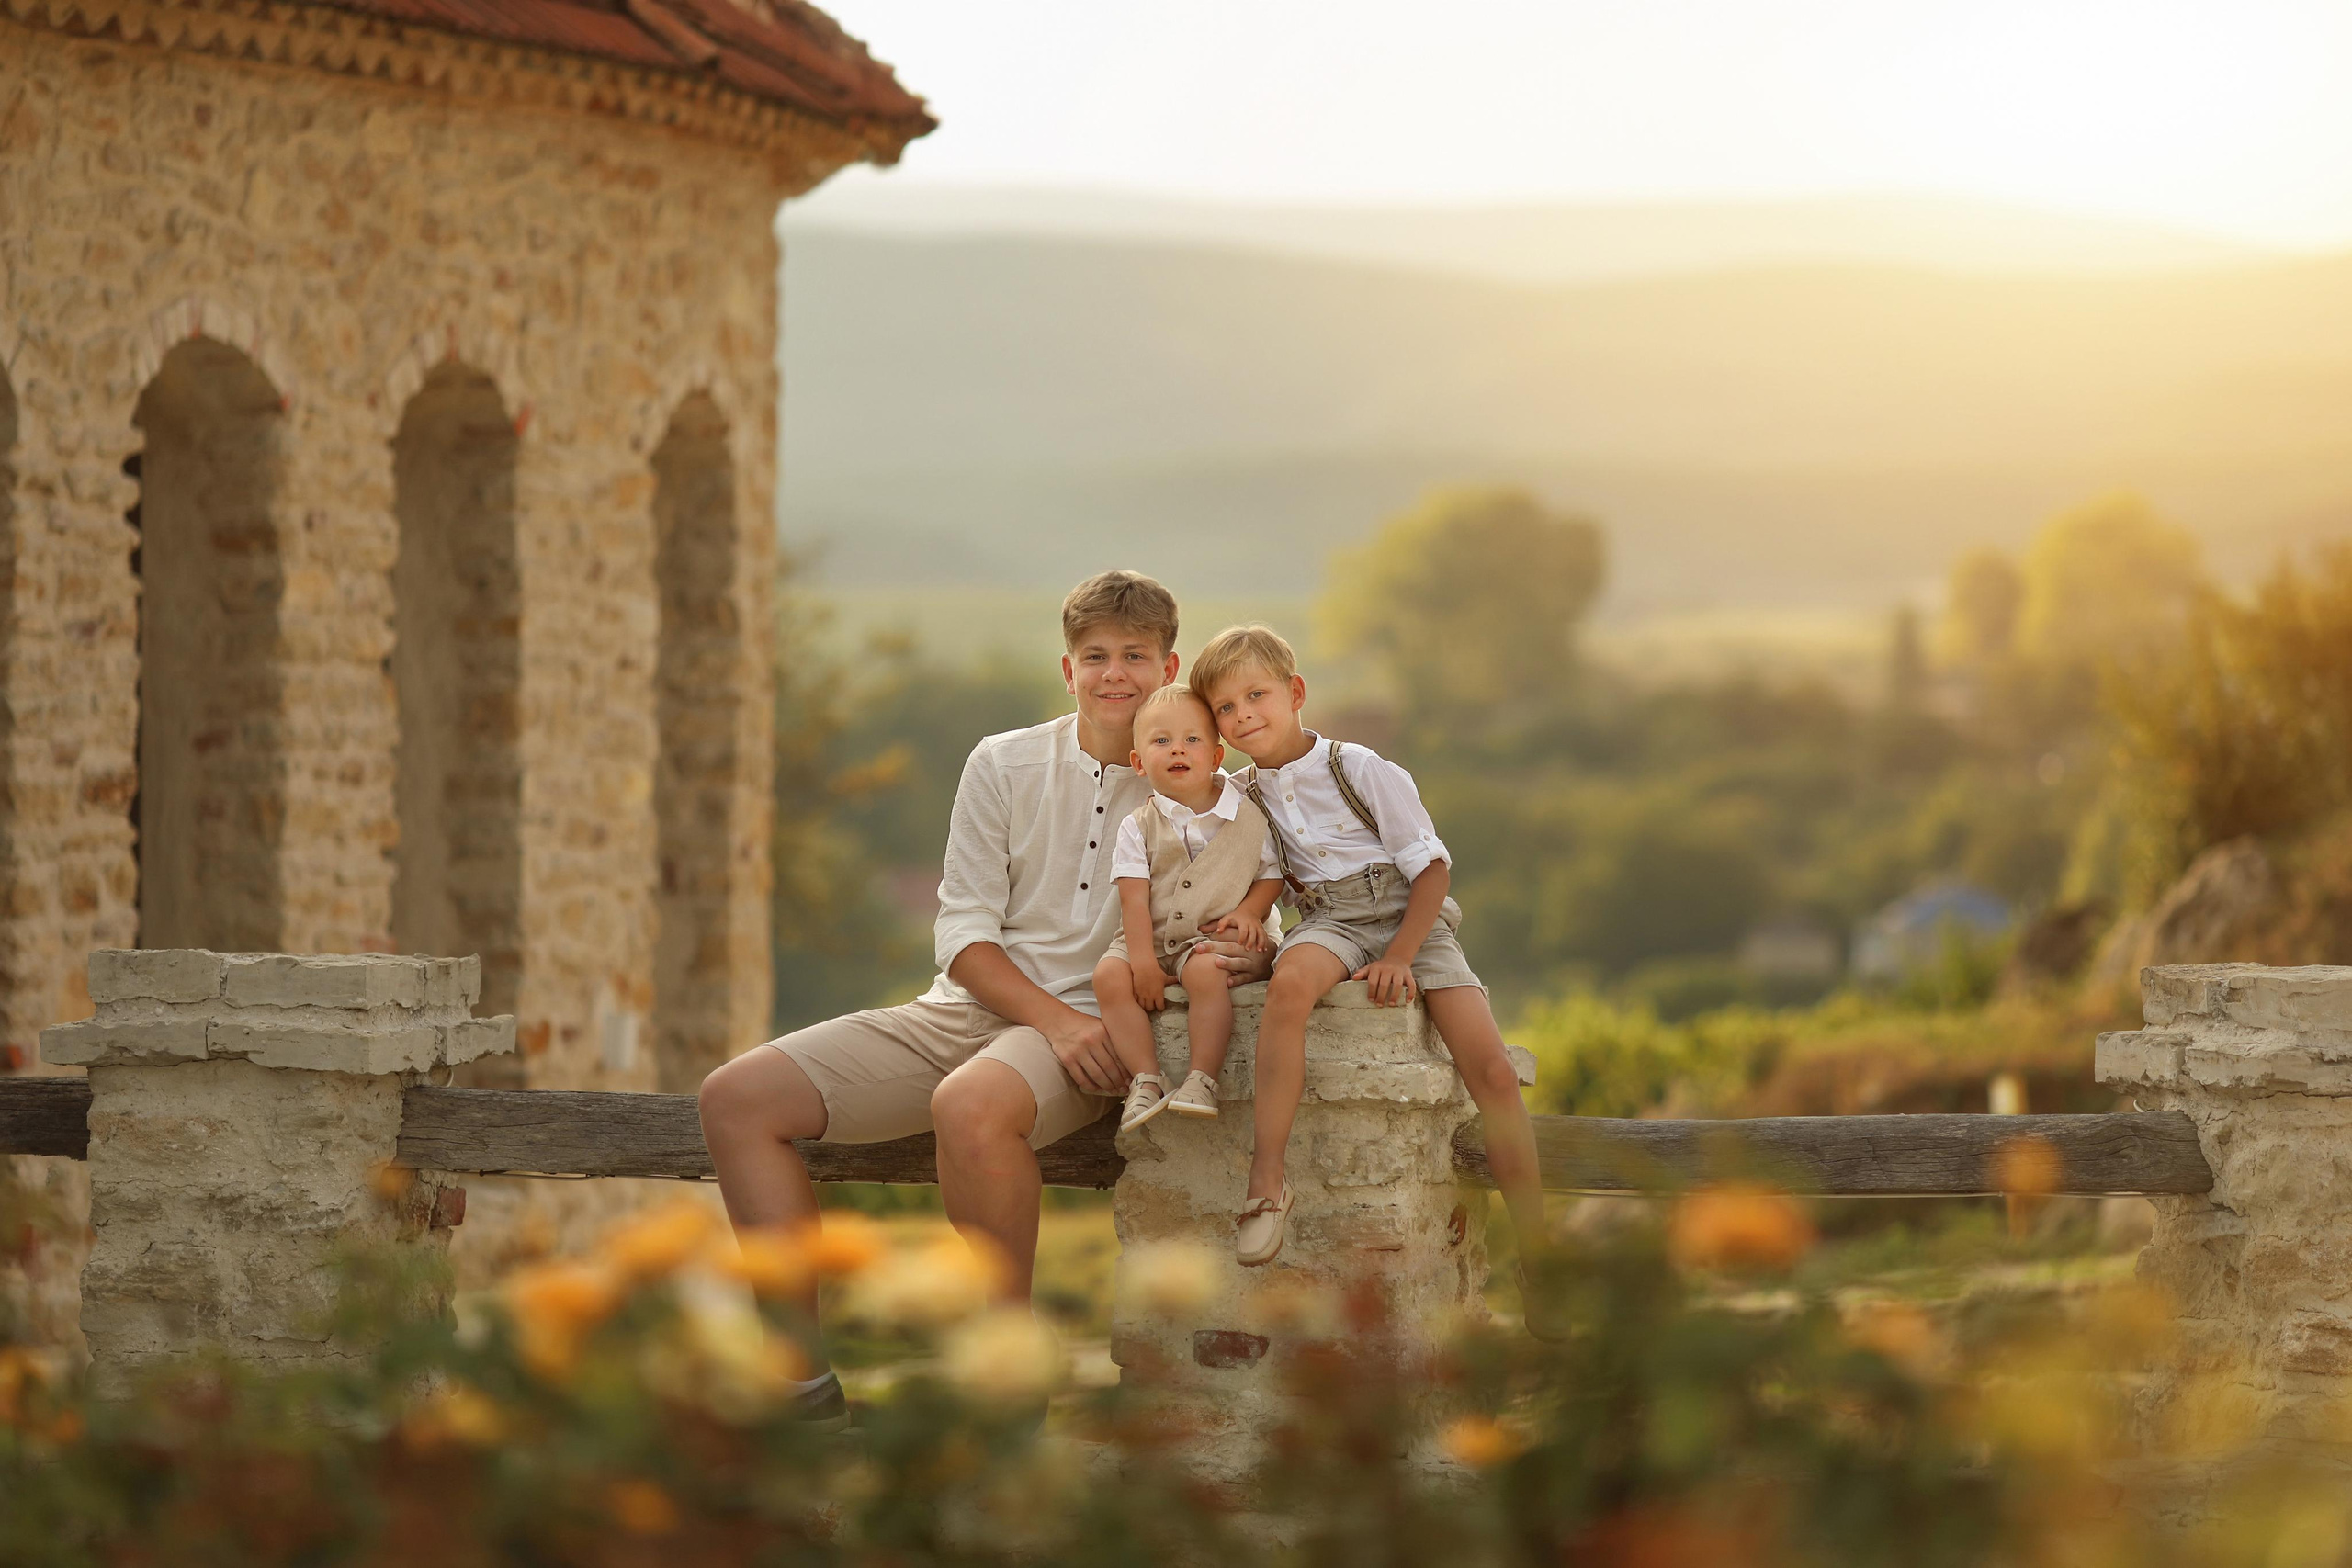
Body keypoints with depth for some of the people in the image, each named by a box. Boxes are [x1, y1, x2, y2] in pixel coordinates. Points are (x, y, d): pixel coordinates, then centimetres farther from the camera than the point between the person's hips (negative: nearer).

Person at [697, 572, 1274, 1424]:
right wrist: (1053, 1018, -14)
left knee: (970, 1106, -41)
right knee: (735, 1098, -12)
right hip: (960, 1008, 5)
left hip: (1093, 1028, -4)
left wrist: (1251, 957, -20)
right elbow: (963, 932, 3)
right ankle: (803, 1378, -11)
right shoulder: (1005, 764, 8)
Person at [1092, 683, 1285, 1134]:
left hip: (1215, 937, -2)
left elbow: (1272, 874, 9)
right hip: (1153, 941, 2)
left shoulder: (1246, 816, 3)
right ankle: (1145, 1079, -22)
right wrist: (1142, 960, -16)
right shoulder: (1139, 826, 3)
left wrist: (1249, 911, -12)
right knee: (1110, 975, -25)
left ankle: (1201, 1079, -31)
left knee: (1205, 971, -36)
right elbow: (1134, 898, -5)